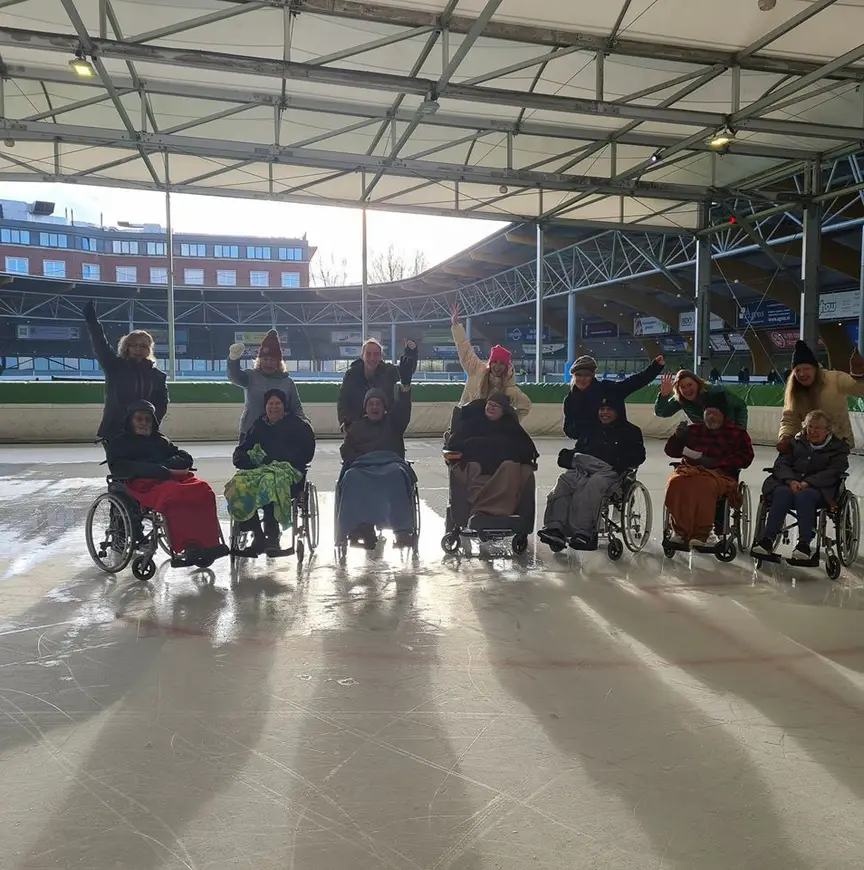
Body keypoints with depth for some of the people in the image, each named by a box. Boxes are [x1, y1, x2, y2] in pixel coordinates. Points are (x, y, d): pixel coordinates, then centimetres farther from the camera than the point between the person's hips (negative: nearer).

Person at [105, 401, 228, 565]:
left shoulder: (159, 439, 34)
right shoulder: (119, 442, 19)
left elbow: (186, 458, 20)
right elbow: (119, 469, -2)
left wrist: (166, 465, -5)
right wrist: (162, 471, -12)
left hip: (174, 478, 5)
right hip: (144, 484, -5)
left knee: (202, 491, -29)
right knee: (173, 495, -39)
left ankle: (209, 542, -36)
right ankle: (187, 546, -42)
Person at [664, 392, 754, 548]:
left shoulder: (736, 433, 12)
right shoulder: (693, 429, 19)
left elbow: (746, 458, 1)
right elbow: (671, 452, 20)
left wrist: (716, 462, -11)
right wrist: (677, 436, -3)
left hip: (721, 474, -3)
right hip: (690, 469, 3)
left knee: (704, 484, -40)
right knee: (676, 483, -34)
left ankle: (701, 534, -32)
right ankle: (680, 531, -26)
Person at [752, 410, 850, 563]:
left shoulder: (838, 447, 9)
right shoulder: (796, 442, 17)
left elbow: (833, 473, -6)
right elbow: (781, 463, 7)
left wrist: (808, 483, -21)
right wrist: (791, 480, -16)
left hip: (819, 489, -2)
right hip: (789, 483, 2)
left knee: (804, 495, -37)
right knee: (782, 493, -33)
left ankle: (804, 543, -37)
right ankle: (767, 539, -36)